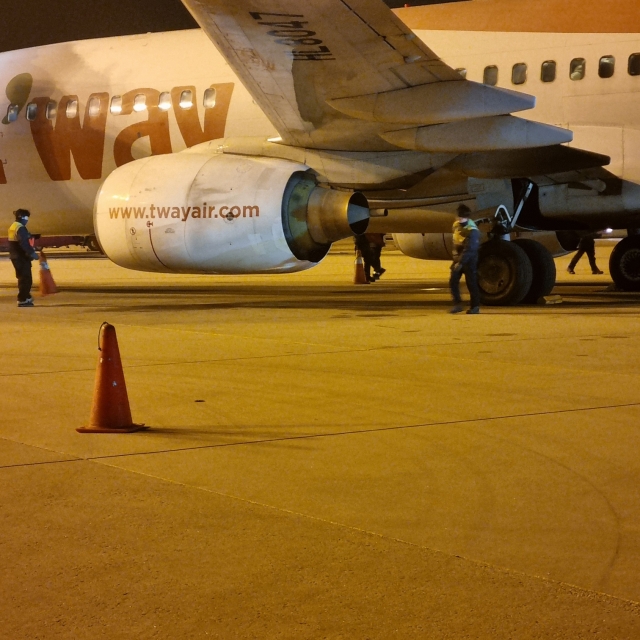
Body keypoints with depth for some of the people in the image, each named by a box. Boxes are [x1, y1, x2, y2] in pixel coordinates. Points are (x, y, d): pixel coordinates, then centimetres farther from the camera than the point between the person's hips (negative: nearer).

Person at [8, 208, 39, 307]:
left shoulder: (13, 227, 14)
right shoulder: (21, 228, -18)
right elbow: (24, 243, -27)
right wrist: (32, 253, -22)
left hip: (15, 257, 10)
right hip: (22, 257, -10)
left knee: (22, 278, 19)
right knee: (25, 279, -6)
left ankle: (26, 297, 28)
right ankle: (22, 300, -7)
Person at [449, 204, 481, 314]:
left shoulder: (472, 230, -22)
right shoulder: (456, 225, 3)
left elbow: (469, 249, -25)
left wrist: (460, 262, -28)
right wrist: (455, 255, 11)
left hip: (469, 259, -7)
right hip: (458, 257, 7)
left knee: (471, 282, -1)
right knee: (453, 281, -1)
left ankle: (475, 306, 8)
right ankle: (457, 304, 6)